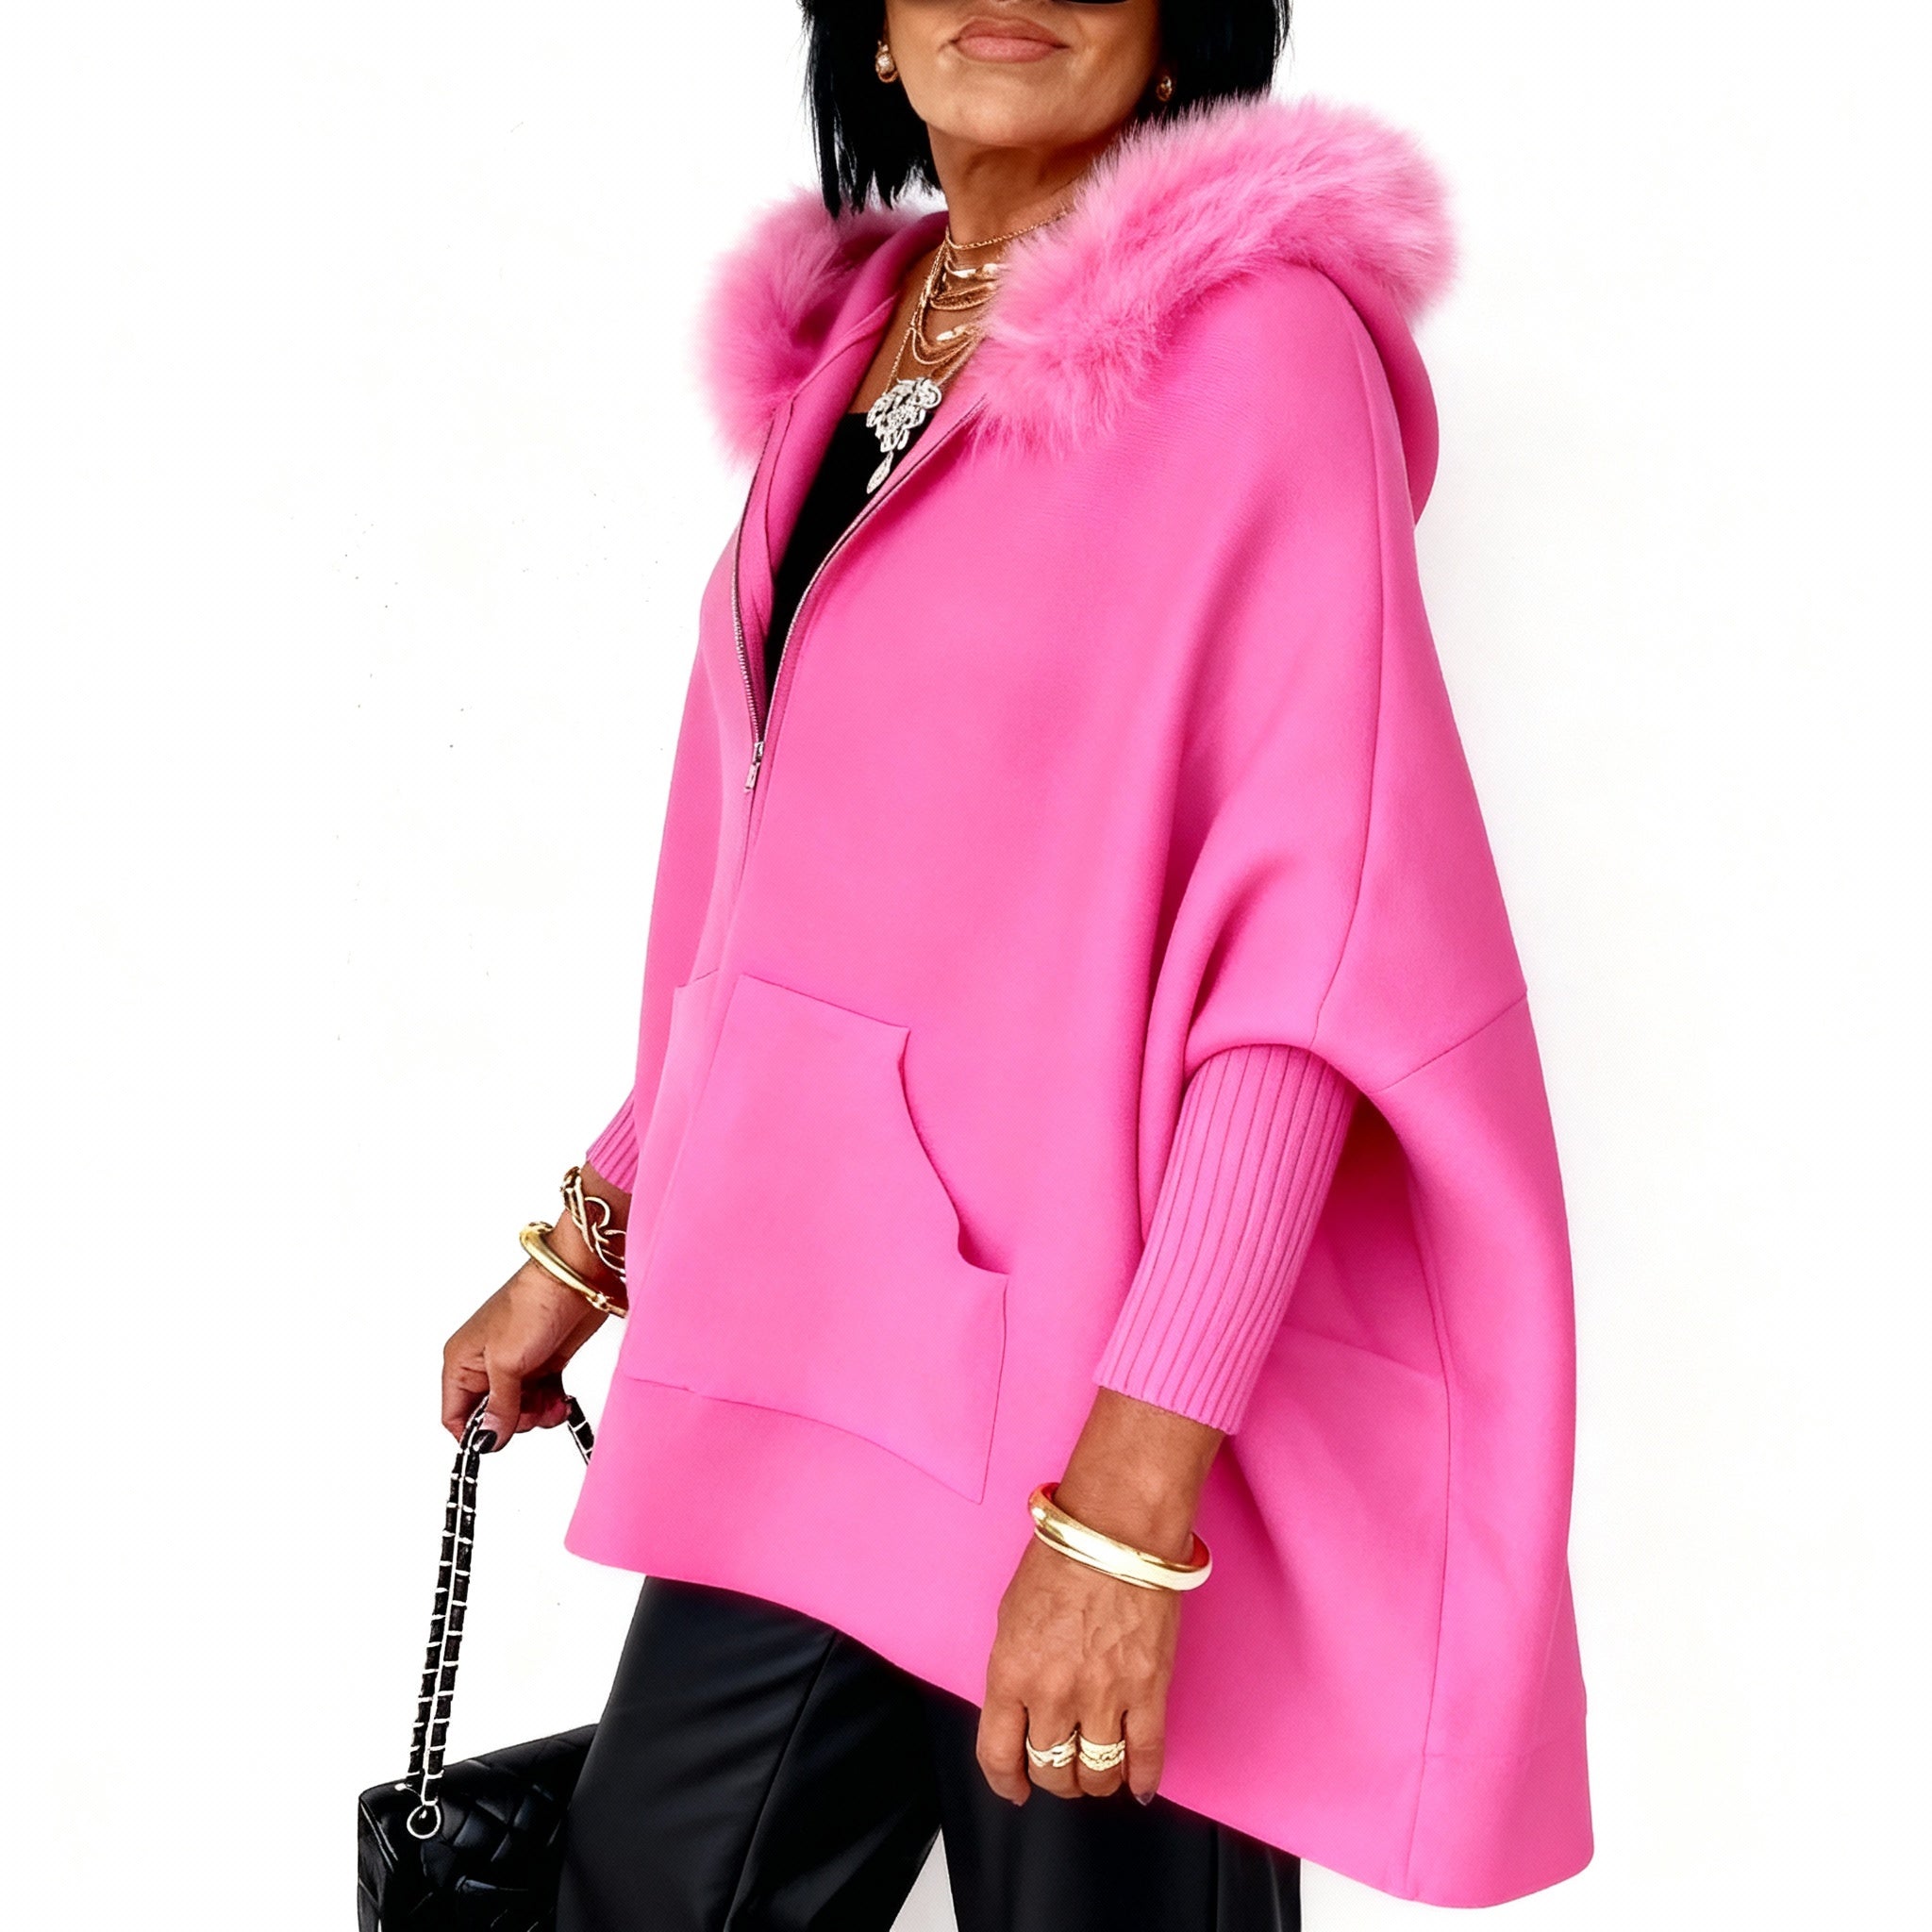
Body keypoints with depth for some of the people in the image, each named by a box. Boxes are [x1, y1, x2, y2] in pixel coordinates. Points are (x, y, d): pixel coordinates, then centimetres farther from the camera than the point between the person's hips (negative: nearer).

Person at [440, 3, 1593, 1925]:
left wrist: (1138, 1483, -23)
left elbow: (1319, 943, -17)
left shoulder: (1261, 339, -9)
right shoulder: (837, 340, 11)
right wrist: (593, 1237, 18)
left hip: (1086, 1373, -6)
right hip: (796, 1350, 6)